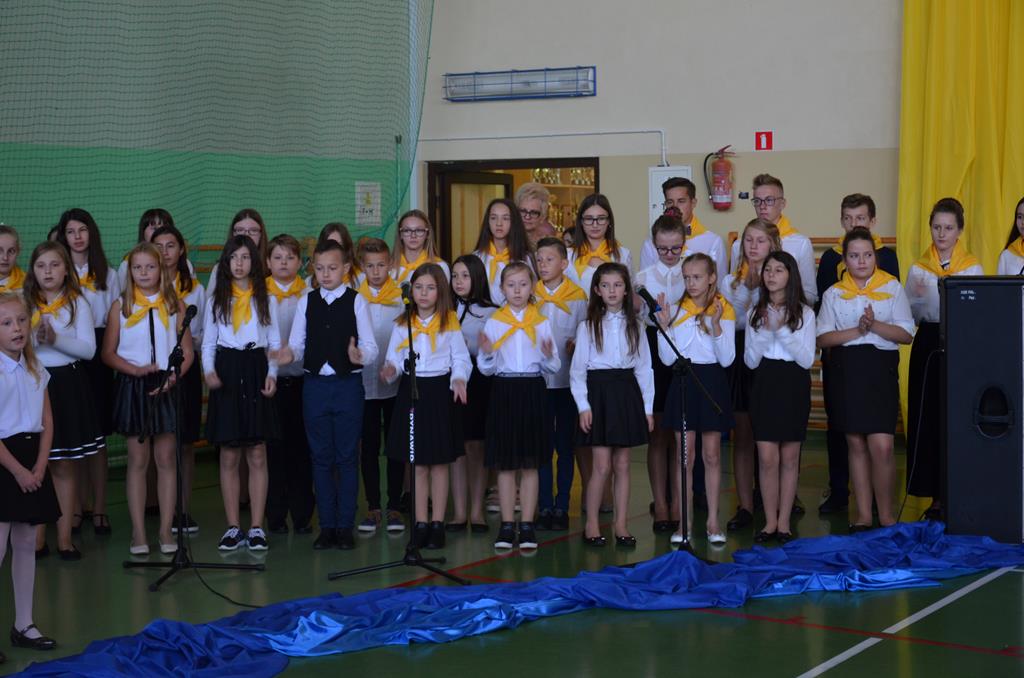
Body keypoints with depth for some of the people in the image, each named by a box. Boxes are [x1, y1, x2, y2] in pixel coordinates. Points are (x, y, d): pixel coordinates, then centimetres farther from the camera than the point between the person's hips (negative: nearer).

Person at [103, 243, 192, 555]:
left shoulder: (174, 305, 5)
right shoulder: (121, 306, 4)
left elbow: (187, 352, 3)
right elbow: (108, 353, 3)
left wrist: (172, 378, -13)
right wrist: (137, 370, -12)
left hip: (166, 386, 0)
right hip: (133, 386, 0)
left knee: (166, 459, 3)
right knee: (138, 460, 2)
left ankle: (166, 530, 8)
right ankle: (138, 532, 6)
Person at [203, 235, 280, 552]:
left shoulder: (265, 299, 9)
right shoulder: (217, 300, 9)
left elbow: (275, 342, 8)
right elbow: (208, 341, 7)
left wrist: (272, 373, -7)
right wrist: (208, 370, -10)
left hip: (255, 372, 0)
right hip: (227, 372, 0)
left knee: (257, 456, 0)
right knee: (229, 456, 1)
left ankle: (256, 528, 4)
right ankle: (233, 527, 8)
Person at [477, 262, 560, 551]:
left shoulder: (542, 323, 6)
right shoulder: (493, 322, 4)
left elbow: (554, 367, 5)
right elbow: (486, 368, 4)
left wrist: (548, 356, -16)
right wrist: (486, 353, -17)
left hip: (532, 390, 0)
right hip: (503, 389, 0)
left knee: (530, 464, 3)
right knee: (505, 463, 2)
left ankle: (527, 525, 9)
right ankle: (507, 525, 9)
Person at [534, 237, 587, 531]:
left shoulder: (577, 297, 2)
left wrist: (575, 345, -17)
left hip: (567, 380, -1)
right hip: (537, 379, 1)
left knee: (565, 445, 4)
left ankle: (562, 507, 10)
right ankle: (544, 506, 10)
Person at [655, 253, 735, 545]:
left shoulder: (723, 310, -1)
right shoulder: (676, 310, 3)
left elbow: (727, 359, -8)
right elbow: (667, 358, -1)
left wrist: (716, 326, -20)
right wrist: (664, 326, -12)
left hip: (712, 381, -1)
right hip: (683, 381, 1)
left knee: (712, 454, 5)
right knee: (684, 456, 3)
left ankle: (713, 521, 12)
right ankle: (684, 522, 10)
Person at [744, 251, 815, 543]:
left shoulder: (804, 313, 0)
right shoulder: (756, 313, 7)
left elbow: (807, 360, -6)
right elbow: (750, 361, 2)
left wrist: (783, 331, -15)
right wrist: (767, 332, -13)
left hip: (794, 384, -1)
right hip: (764, 384, 1)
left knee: (789, 457, 3)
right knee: (767, 457, -3)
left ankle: (784, 521, 11)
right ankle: (770, 521, 6)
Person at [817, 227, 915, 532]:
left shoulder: (892, 287, 5)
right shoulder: (834, 293, 9)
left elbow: (906, 334, 0)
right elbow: (823, 338, 1)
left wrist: (875, 325, -15)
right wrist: (857, 330, -12)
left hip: (880, 368, -2)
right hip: (846, 369, 2)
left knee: (881, 446, -10)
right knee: (856, 444, 6)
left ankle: (886, 514, 4)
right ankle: (863, 514, 13)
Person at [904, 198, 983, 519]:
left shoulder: (973, 268, 3)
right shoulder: (918, 269, 8)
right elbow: (910, 316, 8)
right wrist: (918, 298, -11)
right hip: (927, 345, 2)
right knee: (927, 418, -1)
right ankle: (935, 496, 8)